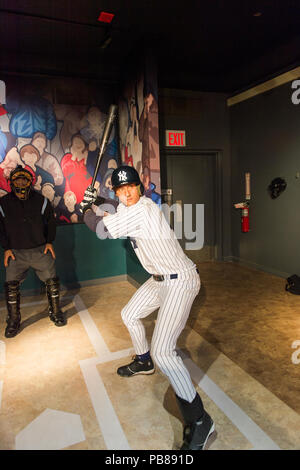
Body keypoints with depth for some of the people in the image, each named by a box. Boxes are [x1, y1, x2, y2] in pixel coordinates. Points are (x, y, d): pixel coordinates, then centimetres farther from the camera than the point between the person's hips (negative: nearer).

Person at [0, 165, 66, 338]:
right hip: (16, 252, 0)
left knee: (52, 281, 2)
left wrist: (49, 242, 2)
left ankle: (55, 312, 23)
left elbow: (51, 222, 10)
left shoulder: (41, 201, 1)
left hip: (40, 250, 0)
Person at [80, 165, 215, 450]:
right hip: (160, 279, 10)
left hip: (180, 281, -10)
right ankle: (143, 362, 50)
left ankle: (199, 421, -2)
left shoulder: (141, 210, -23)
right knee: (129, 315, 26)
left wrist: (86, 211, 2)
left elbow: (102, 230, -17)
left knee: (162, 352, -19)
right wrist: (95, 204, 6)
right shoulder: (127, 207, 6)